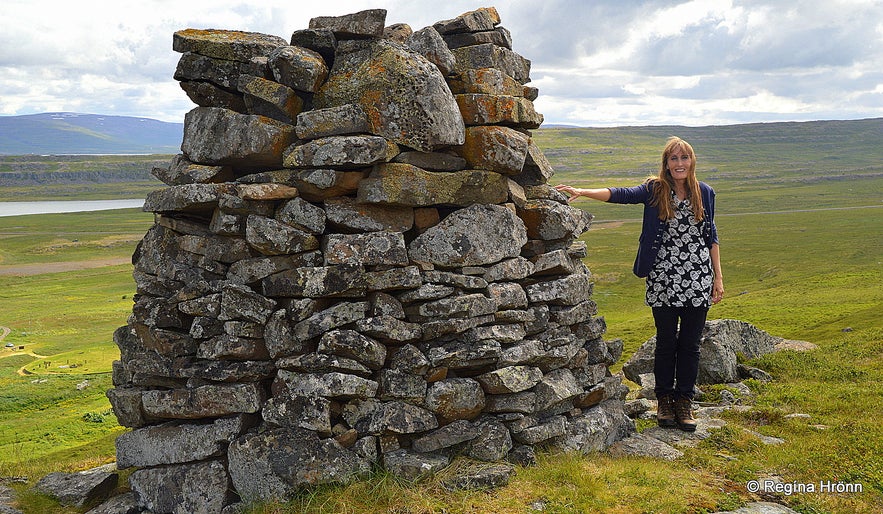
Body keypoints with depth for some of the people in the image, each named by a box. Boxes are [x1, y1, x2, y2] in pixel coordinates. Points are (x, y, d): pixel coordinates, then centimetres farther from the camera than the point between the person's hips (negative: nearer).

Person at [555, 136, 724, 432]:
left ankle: (684, 402, 19)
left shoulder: (704, 193, 7)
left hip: (698, 279, 2)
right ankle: (665, 400, 21)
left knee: (690, 343, 6)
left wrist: (718, 277, 9)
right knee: (666, 341, 6)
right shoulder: (655, 190, -1)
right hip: (663, 279, -2)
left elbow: (711, 236, 12)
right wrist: (582, 192, -32)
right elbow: (621, 195, -17)